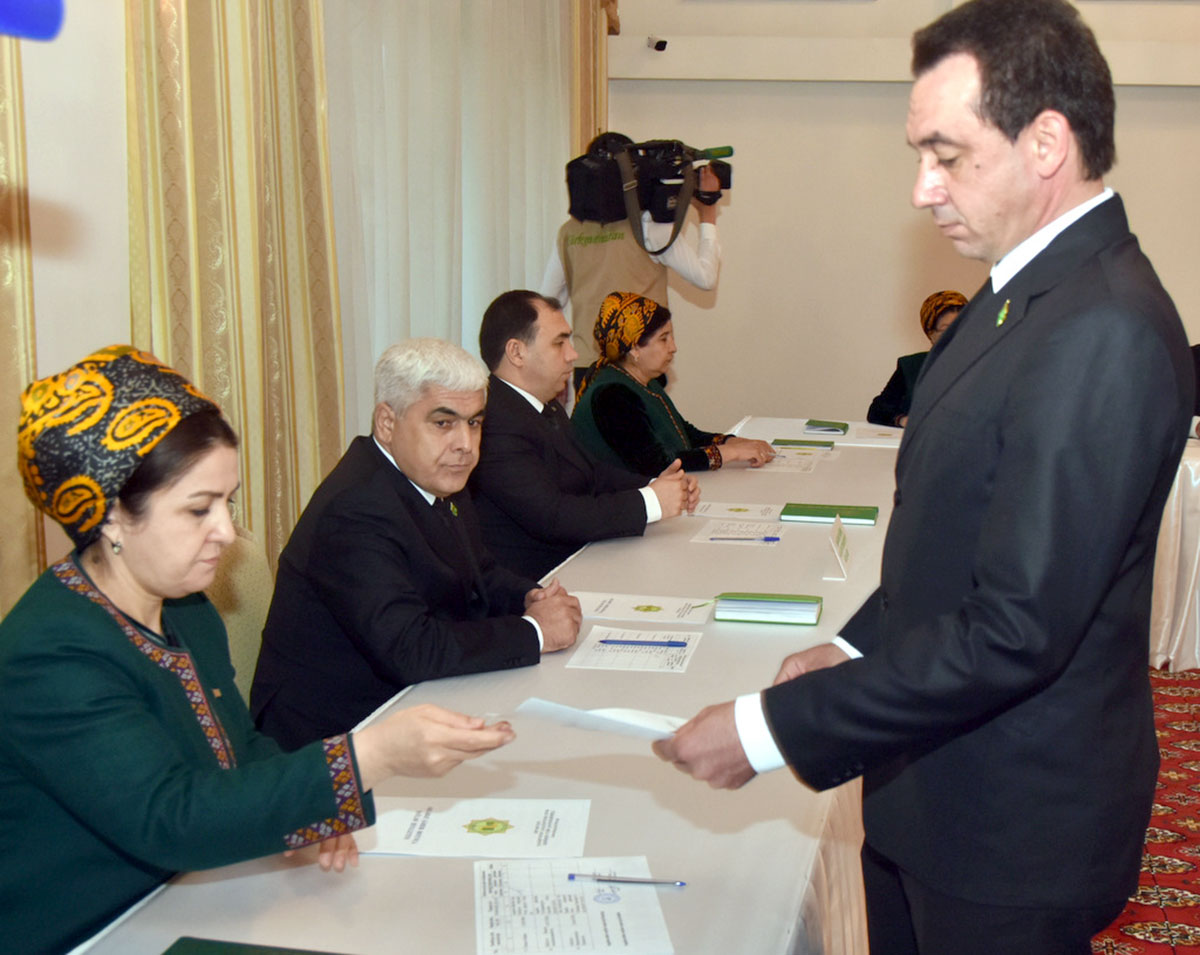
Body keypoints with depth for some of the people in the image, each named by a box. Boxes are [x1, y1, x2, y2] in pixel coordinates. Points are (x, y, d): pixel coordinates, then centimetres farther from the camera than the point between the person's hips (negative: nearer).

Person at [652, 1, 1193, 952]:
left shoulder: (1102, 330, -26)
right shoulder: (1032, 288, 5)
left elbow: (1016, 629, -29)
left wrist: (773, 728, -24)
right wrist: (858, 645, 5)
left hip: (1013, 833, -8)